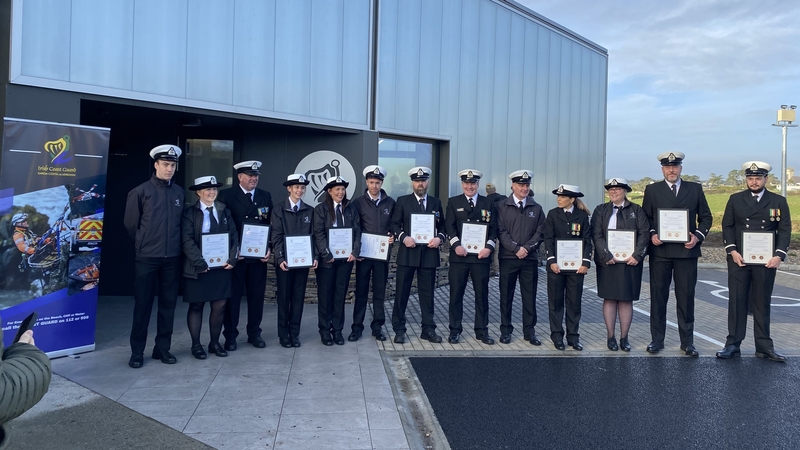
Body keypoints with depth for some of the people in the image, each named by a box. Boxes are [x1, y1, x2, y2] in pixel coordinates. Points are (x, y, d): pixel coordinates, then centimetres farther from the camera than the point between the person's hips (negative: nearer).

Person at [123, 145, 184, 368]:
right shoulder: (140, 191, -5)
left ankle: (163, 348, 20)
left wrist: (172, 244, 10)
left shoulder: (179, 192, 6)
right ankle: (137, 352, 14)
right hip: (146, 257, -3)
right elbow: (130, 223, 1)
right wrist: (144, 244, 9)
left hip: (172, 257, 3)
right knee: (143, 305, 3)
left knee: (168, 304, 8)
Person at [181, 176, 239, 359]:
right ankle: (196, 344, 17)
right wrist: (200, 262, -18)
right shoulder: (189, 213, -2)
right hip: (198, 267, -3)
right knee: (196, 306, 6)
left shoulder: (224, 210, 10)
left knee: (220, 305, 5)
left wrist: (232, 258, -7)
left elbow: (234, 235, 6)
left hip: (222, 266, 3)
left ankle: (215, 343, 20)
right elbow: (187, 241, -10)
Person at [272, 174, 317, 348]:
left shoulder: (309, 210, 8)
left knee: (299, 296, 6)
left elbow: (313, 235, 7)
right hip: (285, 260, -2)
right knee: (284, 297, 4)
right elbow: (276, 236, -5)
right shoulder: (279, 209, 0)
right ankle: (283, 334, 13)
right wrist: (280, 258, -15)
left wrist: (314, 256, -5)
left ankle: (294, 332, 15)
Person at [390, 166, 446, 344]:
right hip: (407, 253, -2)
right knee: (402, 292, 2)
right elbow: (395, 224, 2)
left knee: (427, 293, 7)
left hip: (429, 253, 2)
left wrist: (439, 238, -6)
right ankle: (399, 330, 12)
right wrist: (403, 237, -15)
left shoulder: (436, 202, 11)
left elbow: (442, 226, 13)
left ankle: (428, 329, 15)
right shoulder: (402, 201, 4)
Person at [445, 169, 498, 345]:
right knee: (456, 294, 3)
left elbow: (494, 228, 5)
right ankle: (454, 331, 12)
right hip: (459, 254, -1)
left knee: (482, 294, 6)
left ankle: (482, 331, 16)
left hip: (481, 255, 1)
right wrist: (456, 244, -16)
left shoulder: (488, 203, 10)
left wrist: (489, 247, -10)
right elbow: (449, 226, -1)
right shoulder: (453, 202, 7)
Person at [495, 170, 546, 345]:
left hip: (530, 259, 2)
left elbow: (540, 233, 3)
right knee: (506, 296, 4)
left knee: (530, 296, 5)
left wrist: (527, 248, -10)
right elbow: (500, 231, -5)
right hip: (508, 258, -2)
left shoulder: (537, 208, 10)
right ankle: (506, 330, 14)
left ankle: (529, 331, 15)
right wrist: (516, 248, -14)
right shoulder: (501, 206, 2)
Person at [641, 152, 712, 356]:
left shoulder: (695, 189, 9)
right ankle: (657, 339, 15)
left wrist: (698, 236, -6)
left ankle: (687, 342, 15)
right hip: (659, 250, 0)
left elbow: (705, 217, 10)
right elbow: (645, 218, 8)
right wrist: (652, 234, -10)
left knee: (686, 297, 4)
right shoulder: (652, 190, 7)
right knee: (658, 296, 5)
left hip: (687, 250, 0)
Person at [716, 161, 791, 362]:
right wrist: (732, 250, -10)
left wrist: (779, 255, -11)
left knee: (762, 303, 8)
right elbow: (727, 226, 3)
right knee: (736, 302, 2)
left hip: (766, 261, 1)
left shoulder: (779, 201, 5)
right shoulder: (735, 199, 5)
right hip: (739, 260, 0)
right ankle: (733, 345, 6)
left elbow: (785, 230, 1)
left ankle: (764, 346, 15)